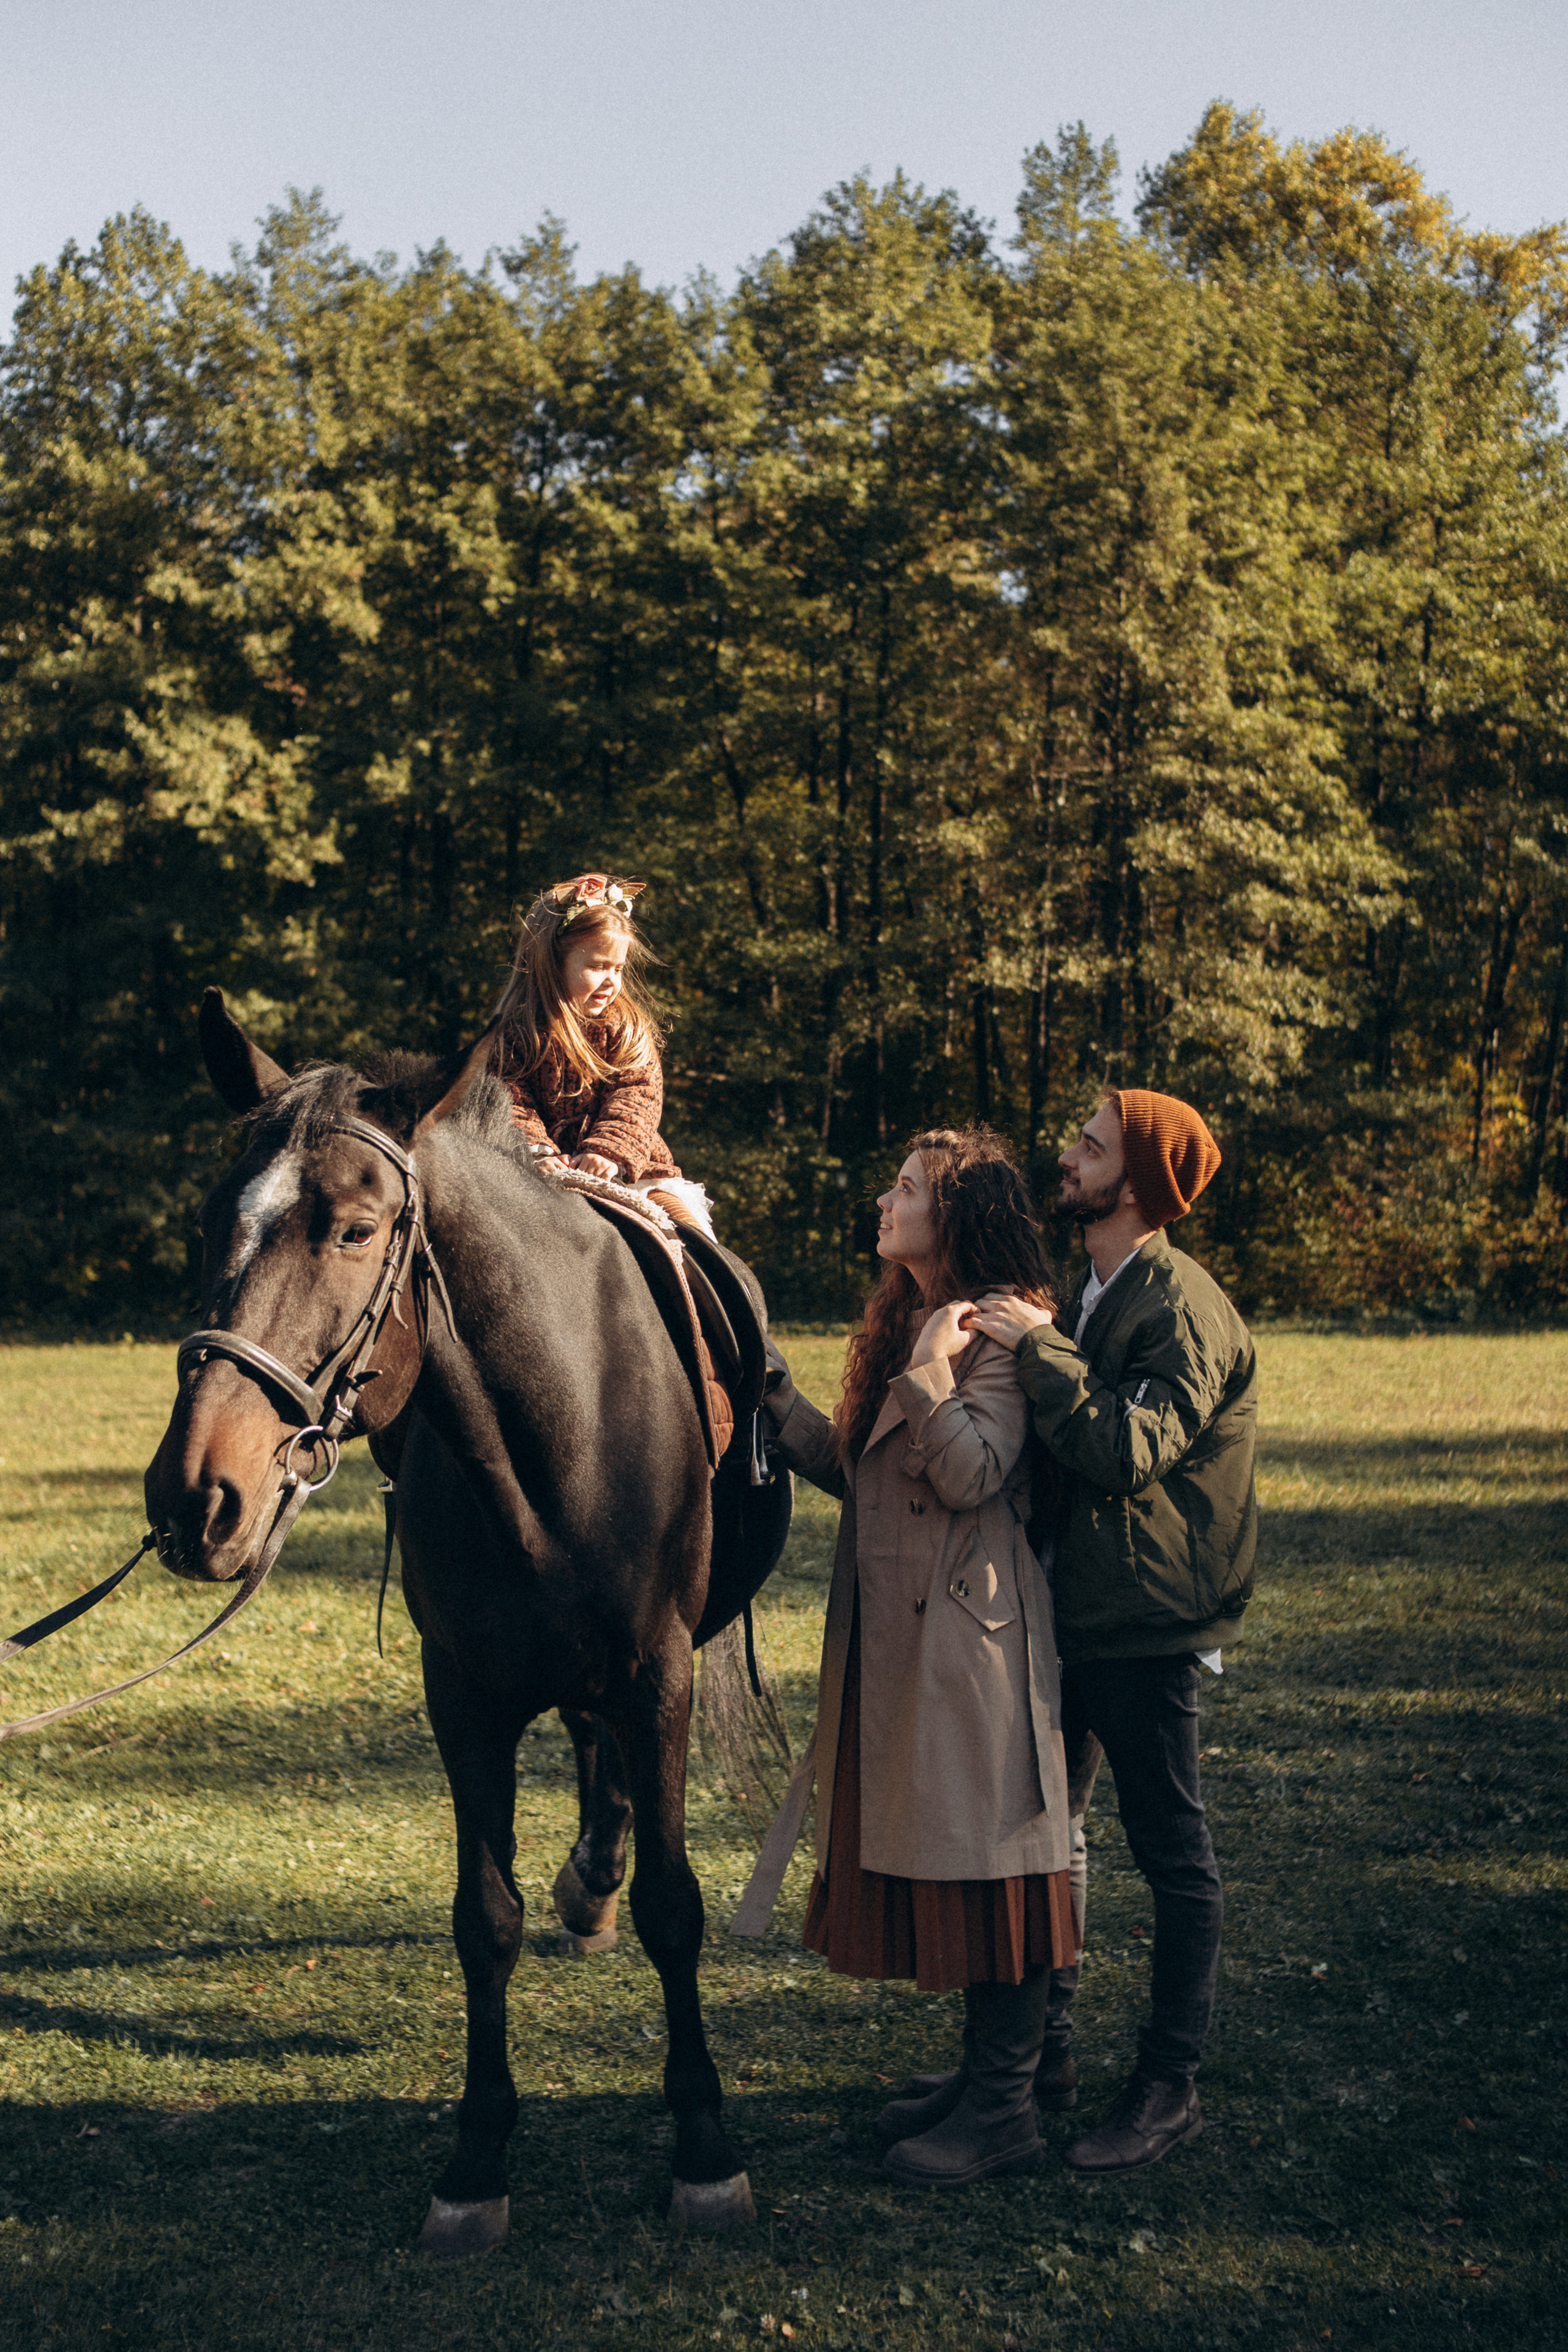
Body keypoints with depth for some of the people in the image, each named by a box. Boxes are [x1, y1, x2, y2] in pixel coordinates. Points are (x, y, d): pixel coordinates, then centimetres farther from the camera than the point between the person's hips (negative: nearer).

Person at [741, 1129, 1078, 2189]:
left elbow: (974, 1474, -22)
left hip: (971, 1636, -10)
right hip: (898, 1636, 10)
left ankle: (1005, 2111, 6)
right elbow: (855, 1471, 16)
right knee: (937, 1855, 15)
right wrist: (771, 1389, 13)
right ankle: (985, 2072, 26)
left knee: (984, 1860, -3)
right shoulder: (904, 1323, 16)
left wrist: (931, 1372, -27)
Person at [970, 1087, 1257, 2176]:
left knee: (1172, 1847, 2)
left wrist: (1041, 1349, -25)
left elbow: (1130, 1451, -28)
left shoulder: (1183, 1308, -16)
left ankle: (1170, 2087, 13)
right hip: (1077, 1606, 9)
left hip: (1149, 1620, -9)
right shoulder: (1093, 1295, 13)